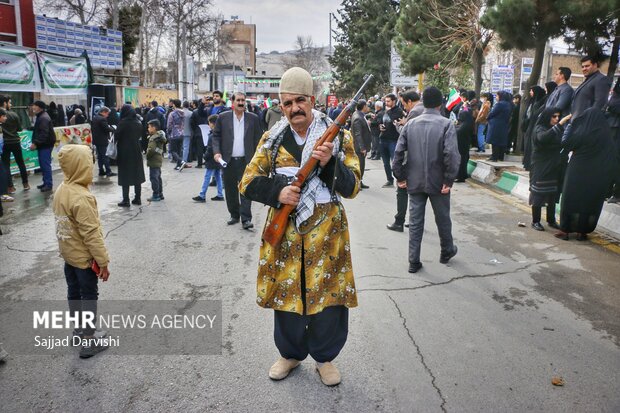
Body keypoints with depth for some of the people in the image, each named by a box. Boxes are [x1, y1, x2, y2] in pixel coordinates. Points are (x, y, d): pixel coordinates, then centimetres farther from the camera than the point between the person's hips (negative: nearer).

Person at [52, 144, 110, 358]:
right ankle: (88, 342, 10)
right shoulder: (82, 198, -28)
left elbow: (64, 223, 10)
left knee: (74, 293, 19)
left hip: (69, 254, 8)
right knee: (89, 296, 3)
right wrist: (103, 261, -19)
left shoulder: (61, 190, 0)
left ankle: (80, 329, 36)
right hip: (84, 257, -8)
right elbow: (92, 234, -26)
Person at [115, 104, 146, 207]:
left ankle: (126, 200, 2)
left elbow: (116, 136, -13)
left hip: (124, 152, -5)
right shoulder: (138, 123, 3)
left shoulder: (123, 122, -14)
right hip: (136, 151, 5)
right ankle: (137, 198, 15)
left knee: (125, 176, 1)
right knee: (137, 175, 11)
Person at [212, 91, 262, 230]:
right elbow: (216, 136, 6)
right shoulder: (223, 117, 4)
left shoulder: (253, 118, 3)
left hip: (246, 161, -2)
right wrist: (216, 152, -8)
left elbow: (257, 139, 5)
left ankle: (246, 219, -3)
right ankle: (234, 215, 24)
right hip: (228, 160, 2)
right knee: (230, 190, 10)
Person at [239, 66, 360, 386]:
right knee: (285, 291, 11)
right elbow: (248, 182, 3)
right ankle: (290, 353, 35)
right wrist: (277, 192, -16)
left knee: (329, 294, 5)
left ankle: (325, 356, 30)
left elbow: (352, 187, -6)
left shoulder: (338, 136, -2)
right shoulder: (272, 139, 4)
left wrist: (329, 163, -24)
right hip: (283, 231, 2)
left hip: (326, 232, -1)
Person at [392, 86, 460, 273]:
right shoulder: (446, 124, -10)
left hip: (414, 181, 3)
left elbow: (398, 152, -1)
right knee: (442, 219, 17)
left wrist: (400, 176, 5)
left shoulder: (411, 124, 1)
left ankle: (414, 261, 11)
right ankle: (446, 251, 37)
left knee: (415, 222, 9)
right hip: (438, 182, -2)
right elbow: (451, 154, -20)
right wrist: (449, 180, -14)